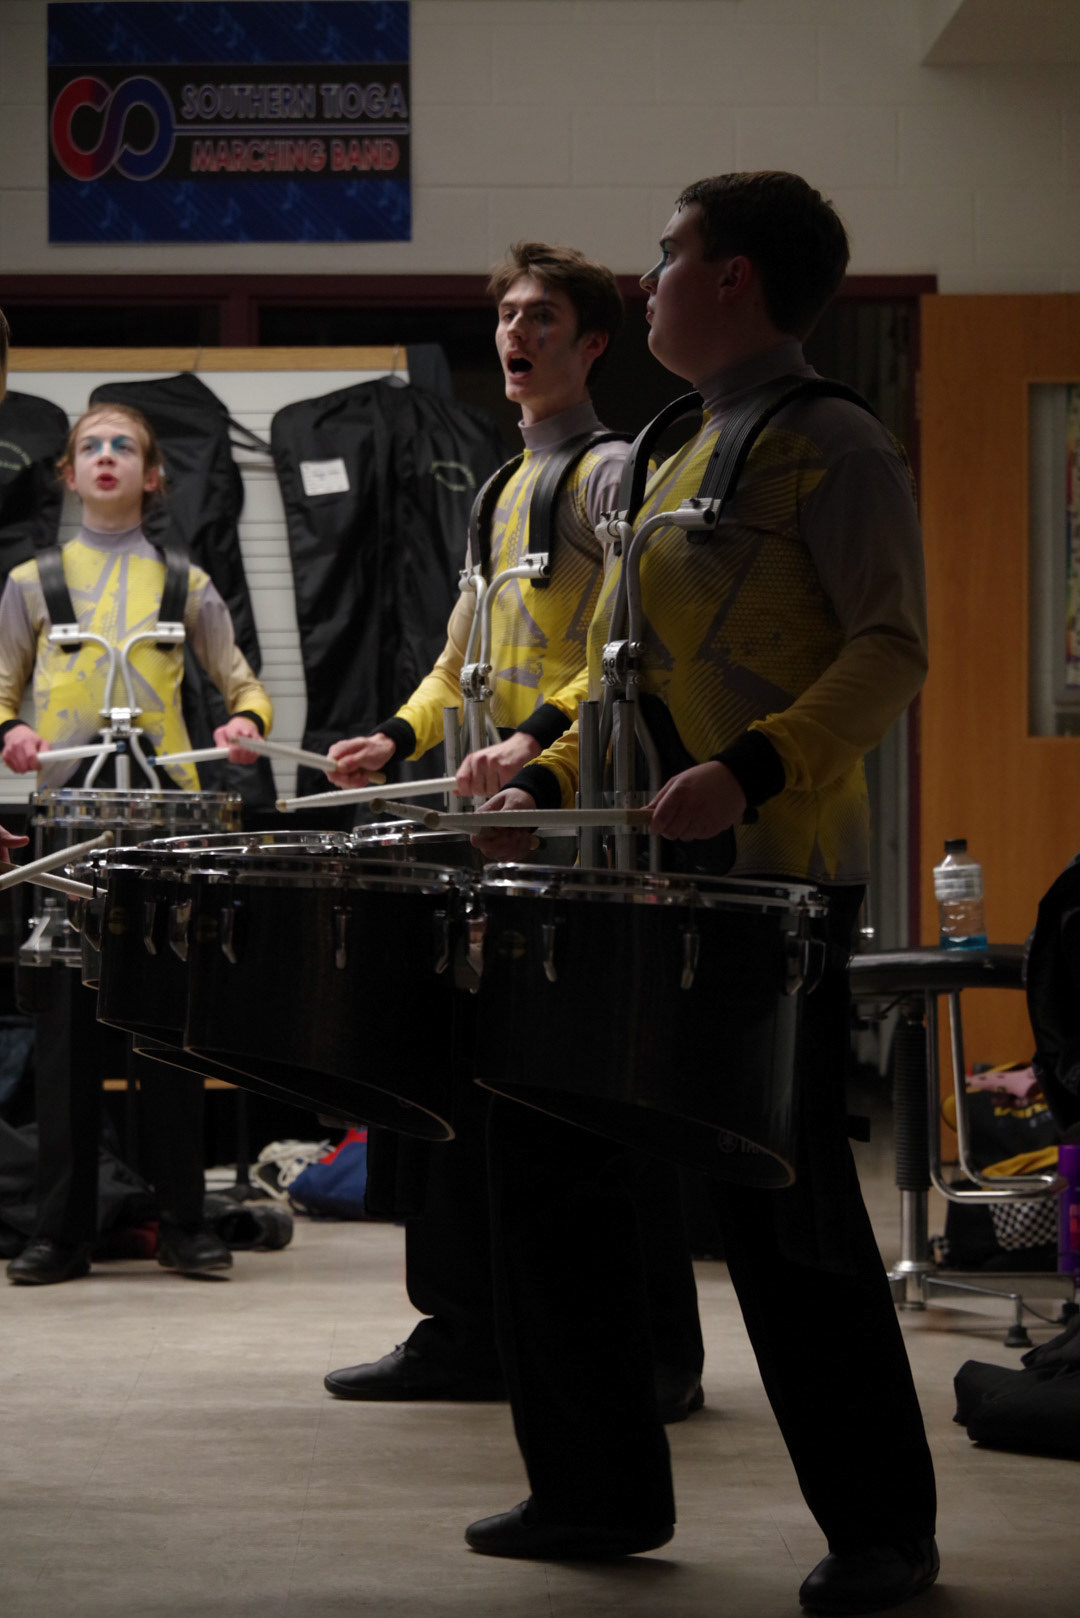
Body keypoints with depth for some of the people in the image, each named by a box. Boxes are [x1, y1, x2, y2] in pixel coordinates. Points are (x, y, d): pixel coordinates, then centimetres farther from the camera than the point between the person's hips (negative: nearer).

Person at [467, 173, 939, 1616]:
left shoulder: (830, 444, -7)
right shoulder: (682, 458, 19)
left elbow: (891, 649, -15)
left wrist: (751, 770, -28)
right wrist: (553, 781, 14)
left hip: (773, 877, -9)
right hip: (639, 874, 9)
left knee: (783, 1201, -6)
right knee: (550, 1157, 8)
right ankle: (602, 1488, 19)